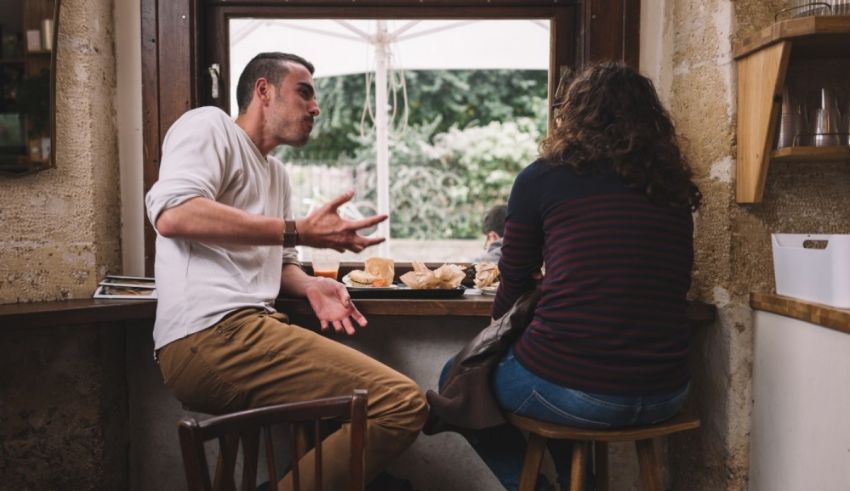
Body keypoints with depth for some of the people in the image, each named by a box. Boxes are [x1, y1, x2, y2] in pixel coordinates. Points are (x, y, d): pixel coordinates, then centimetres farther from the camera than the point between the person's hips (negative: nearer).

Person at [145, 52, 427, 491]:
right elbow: (172, 214, -17)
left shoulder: (277, 174, 26)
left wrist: (310, 286, 4)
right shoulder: (210, 125, 2)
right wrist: (300, 232, -17)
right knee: (400, 403, -19)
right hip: (211, 334, -9)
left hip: (246, 331, 9)